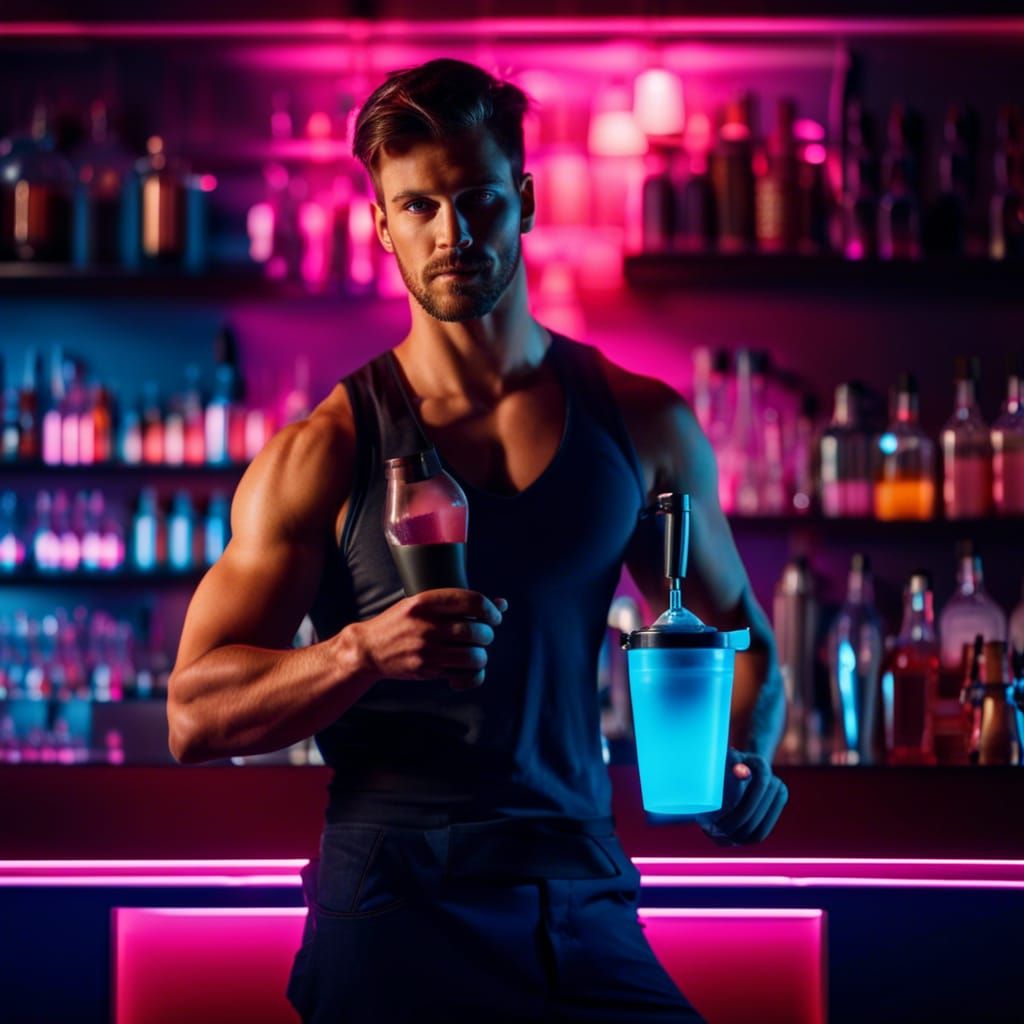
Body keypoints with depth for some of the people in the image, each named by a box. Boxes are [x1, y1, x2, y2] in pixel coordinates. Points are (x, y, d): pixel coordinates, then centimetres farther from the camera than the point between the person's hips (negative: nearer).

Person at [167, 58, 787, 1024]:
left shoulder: (644, 427, 8)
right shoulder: (325, 453, -1)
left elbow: (739, 636, 22)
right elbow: (193, 715, -4)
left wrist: (743, 762, 0)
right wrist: (364, 651, -22)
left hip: (582, 902, 3)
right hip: (394, 915, -2)